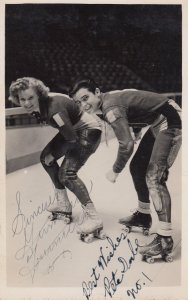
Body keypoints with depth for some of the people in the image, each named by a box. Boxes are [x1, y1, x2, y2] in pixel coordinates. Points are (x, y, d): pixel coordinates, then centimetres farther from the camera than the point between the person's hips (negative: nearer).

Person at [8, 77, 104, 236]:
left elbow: (72, 139, -26)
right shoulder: (37, 104, -9)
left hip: (89, 131, -9)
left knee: (66, 174, -18)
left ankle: (93, 217, -9)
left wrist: (53, 154, -15)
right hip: (73, 129, 9)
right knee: (45, 157, 11)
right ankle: (63, 204, 21)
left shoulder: (54, 108, -34)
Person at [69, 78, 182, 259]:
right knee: (137, 167, 14)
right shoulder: (107, 100, 4)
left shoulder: (110, 107, -25)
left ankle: (165, 237, -15)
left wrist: (115, 171, -15)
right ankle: (143, 216, 29)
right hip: (158, 123, 10)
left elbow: (126, 144, -28)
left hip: (170, 122, -10)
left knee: (154, 177, -18)